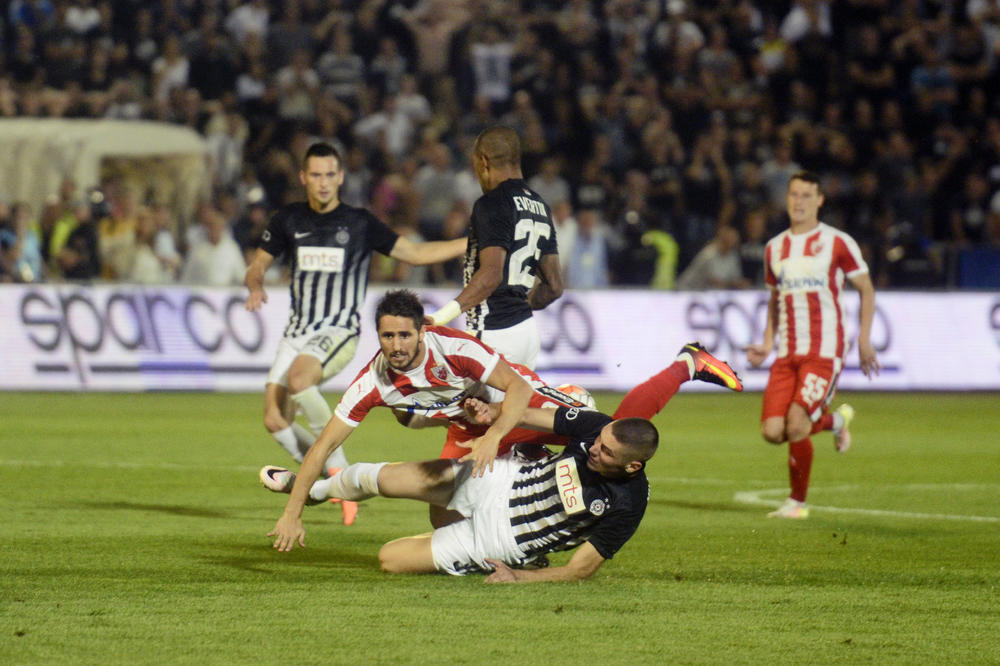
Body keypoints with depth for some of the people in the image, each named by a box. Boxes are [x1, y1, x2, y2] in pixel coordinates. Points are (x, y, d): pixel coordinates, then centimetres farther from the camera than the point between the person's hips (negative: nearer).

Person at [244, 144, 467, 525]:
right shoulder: (288, 220, 8)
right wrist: (256, 286, -8)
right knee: (275, 421, -8)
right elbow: (257, 265, 16)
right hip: (297, 332, 4)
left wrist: (474, 242, -1)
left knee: (298, 379, -34)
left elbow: (414, 253, 7)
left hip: (339, 332, -4)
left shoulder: (360, 223, 0)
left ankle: (338, 464, -19)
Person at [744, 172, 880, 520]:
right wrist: (766, 344, 13)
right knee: (772, 431, -9)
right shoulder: (774, 248, 14)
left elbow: (866, 289, 5)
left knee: (797, 425, -19)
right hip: (787, 354, 5)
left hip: (824, 351, -5)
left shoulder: (837, 243, -2)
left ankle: (798, 501, 3)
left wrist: (864, 341, -3)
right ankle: (834, 419, 21)